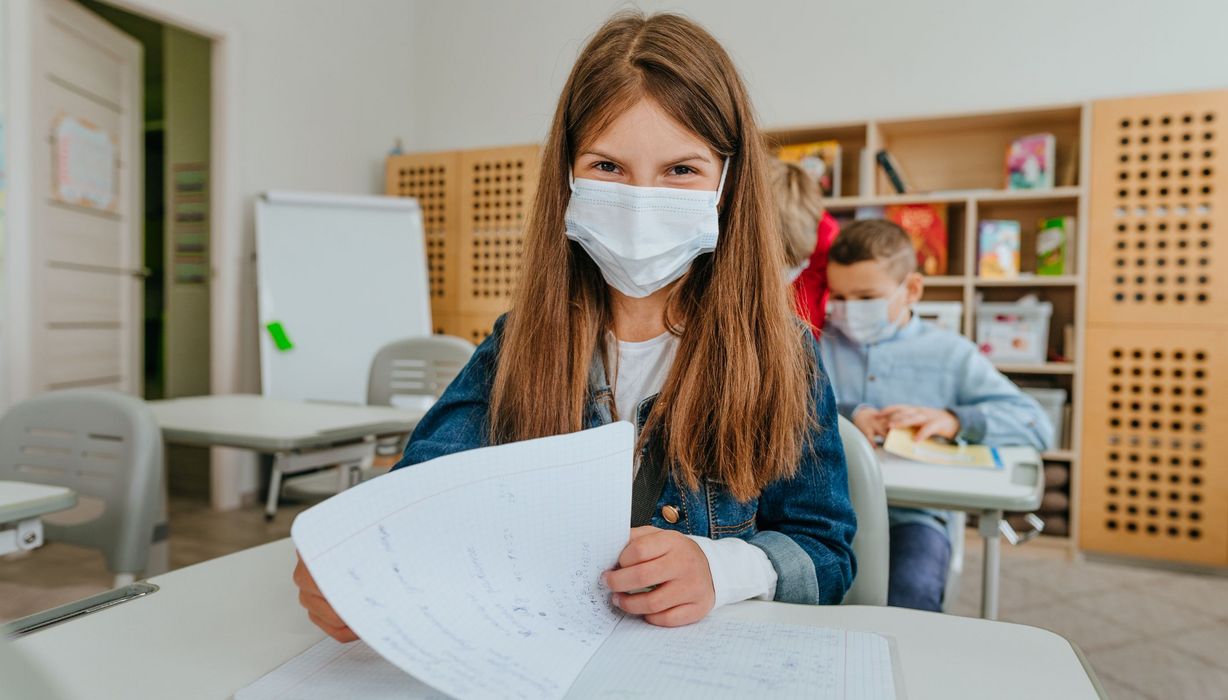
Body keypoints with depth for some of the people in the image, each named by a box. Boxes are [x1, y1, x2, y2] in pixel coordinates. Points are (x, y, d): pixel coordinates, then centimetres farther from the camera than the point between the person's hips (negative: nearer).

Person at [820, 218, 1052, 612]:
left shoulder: (950, 354, 13)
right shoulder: (819, 343, 13)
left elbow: (1036, 426, 5)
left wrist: (955, 420, -11)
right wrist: (848, 415, -17)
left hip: (912, 514, 0)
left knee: (912, 590, -30)